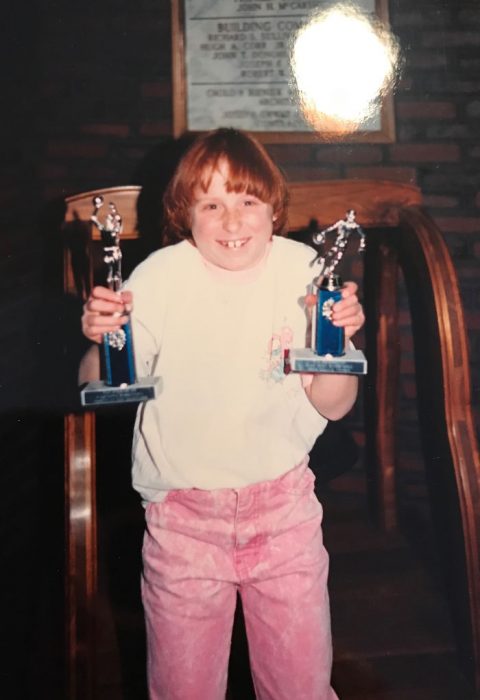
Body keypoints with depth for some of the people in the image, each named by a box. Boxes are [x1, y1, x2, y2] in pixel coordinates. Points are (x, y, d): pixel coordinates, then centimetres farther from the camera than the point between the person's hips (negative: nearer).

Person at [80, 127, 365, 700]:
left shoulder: (304, 271, -7)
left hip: (284, 503, 1)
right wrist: (100, 343, -28)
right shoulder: (159, 277, -11)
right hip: (182, 510, -1)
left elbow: (333, 407, -4)